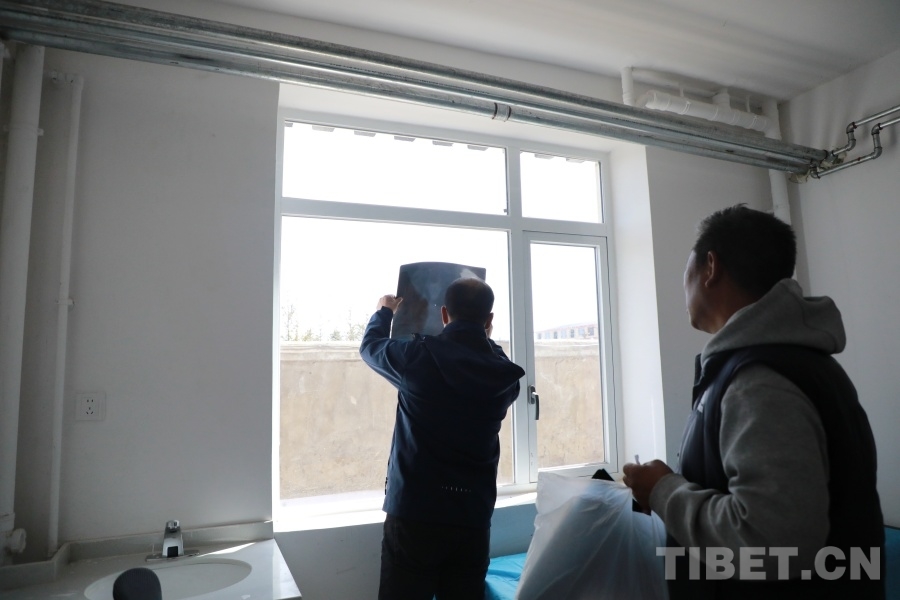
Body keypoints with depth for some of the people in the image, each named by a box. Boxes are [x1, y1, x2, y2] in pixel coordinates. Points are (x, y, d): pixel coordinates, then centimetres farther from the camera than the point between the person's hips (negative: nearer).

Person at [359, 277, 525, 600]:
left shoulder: (419, 357, -10)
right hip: (473, 517, 3)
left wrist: (384, 312, 30)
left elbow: (370, 345, 10)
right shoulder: (505, 374, -1)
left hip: (414, 513, -3)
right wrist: (486, 338, 40)